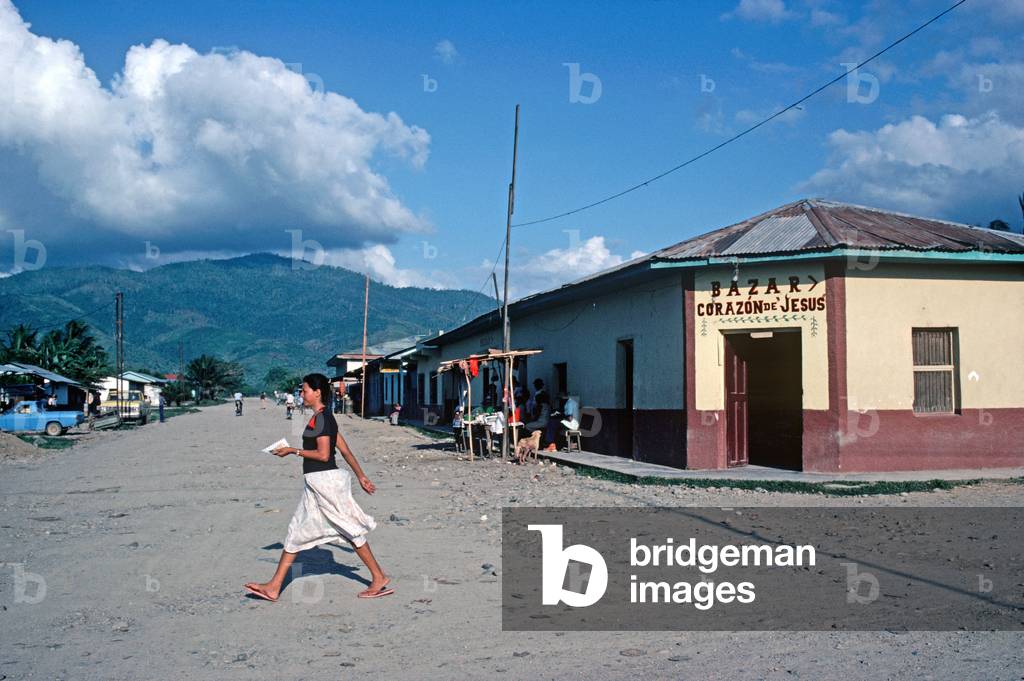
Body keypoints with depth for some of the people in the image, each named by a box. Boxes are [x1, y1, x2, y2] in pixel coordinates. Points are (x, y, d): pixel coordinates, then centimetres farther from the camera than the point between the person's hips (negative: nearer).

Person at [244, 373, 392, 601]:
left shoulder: (321, 418, -15)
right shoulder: (325, 418, 14)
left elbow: (323, 454, -21)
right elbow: (345, 450, 16)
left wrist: (293, 451, -12)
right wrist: (361, 476, 18)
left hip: (324, 480, -10)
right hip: (316, 484, 10)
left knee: (351, 530, -2)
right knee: (297, 531, 10)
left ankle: (379, 578, 8)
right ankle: (274, 587, 13)